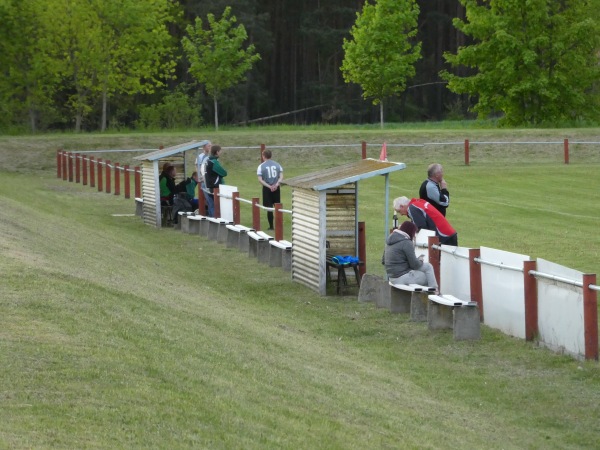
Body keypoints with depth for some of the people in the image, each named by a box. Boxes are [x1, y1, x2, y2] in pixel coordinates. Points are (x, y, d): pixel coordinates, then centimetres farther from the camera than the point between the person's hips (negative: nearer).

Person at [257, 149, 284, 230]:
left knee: (269, 208, 2)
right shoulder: (277, 165, 5)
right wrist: (276, 184, -11)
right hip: (276, 188, 3)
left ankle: (271, 226, 3)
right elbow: (281, 176, -2)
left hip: (267, 189, -3)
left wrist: (269, 186, -12)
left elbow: (260, 180, -11)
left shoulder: (261, 166, -5)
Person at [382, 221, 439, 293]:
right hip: (403, 277, -9)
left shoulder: (390, 241, 12)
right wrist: (420, 260, 8)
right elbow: (415, 264, -15)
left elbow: (383, 261, 19)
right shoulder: (406, 243, -15)